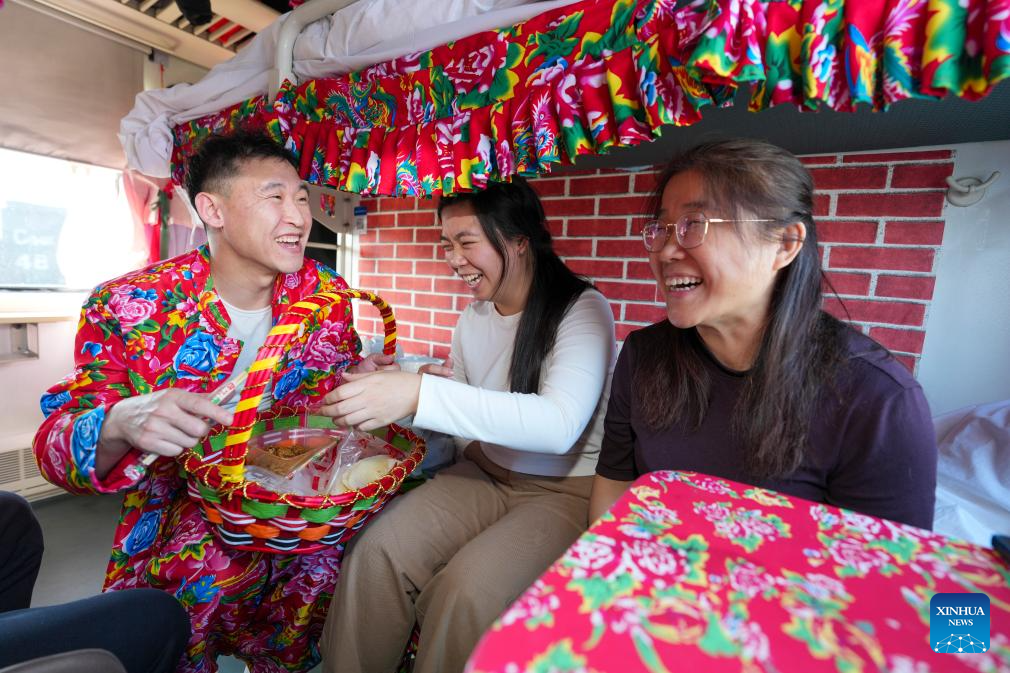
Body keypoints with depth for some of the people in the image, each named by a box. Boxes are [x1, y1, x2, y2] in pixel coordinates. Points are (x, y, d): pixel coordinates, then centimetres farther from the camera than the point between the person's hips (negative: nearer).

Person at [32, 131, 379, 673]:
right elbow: (54, 444, -11)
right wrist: (121, 423, -34)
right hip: (180, 512, -2)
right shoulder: (129, 307, -12)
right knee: (212, 569, -32)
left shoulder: (325, 294, -4)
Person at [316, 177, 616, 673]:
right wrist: (392, 392, -6)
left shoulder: (582, 310, -15)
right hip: (486, 473, 5)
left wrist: (420, 394, -37)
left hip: (567, 489, -4)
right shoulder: (472, 317, 5)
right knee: (376, 552, -15)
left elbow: (560, 423, -31)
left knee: (465, 588, -26)